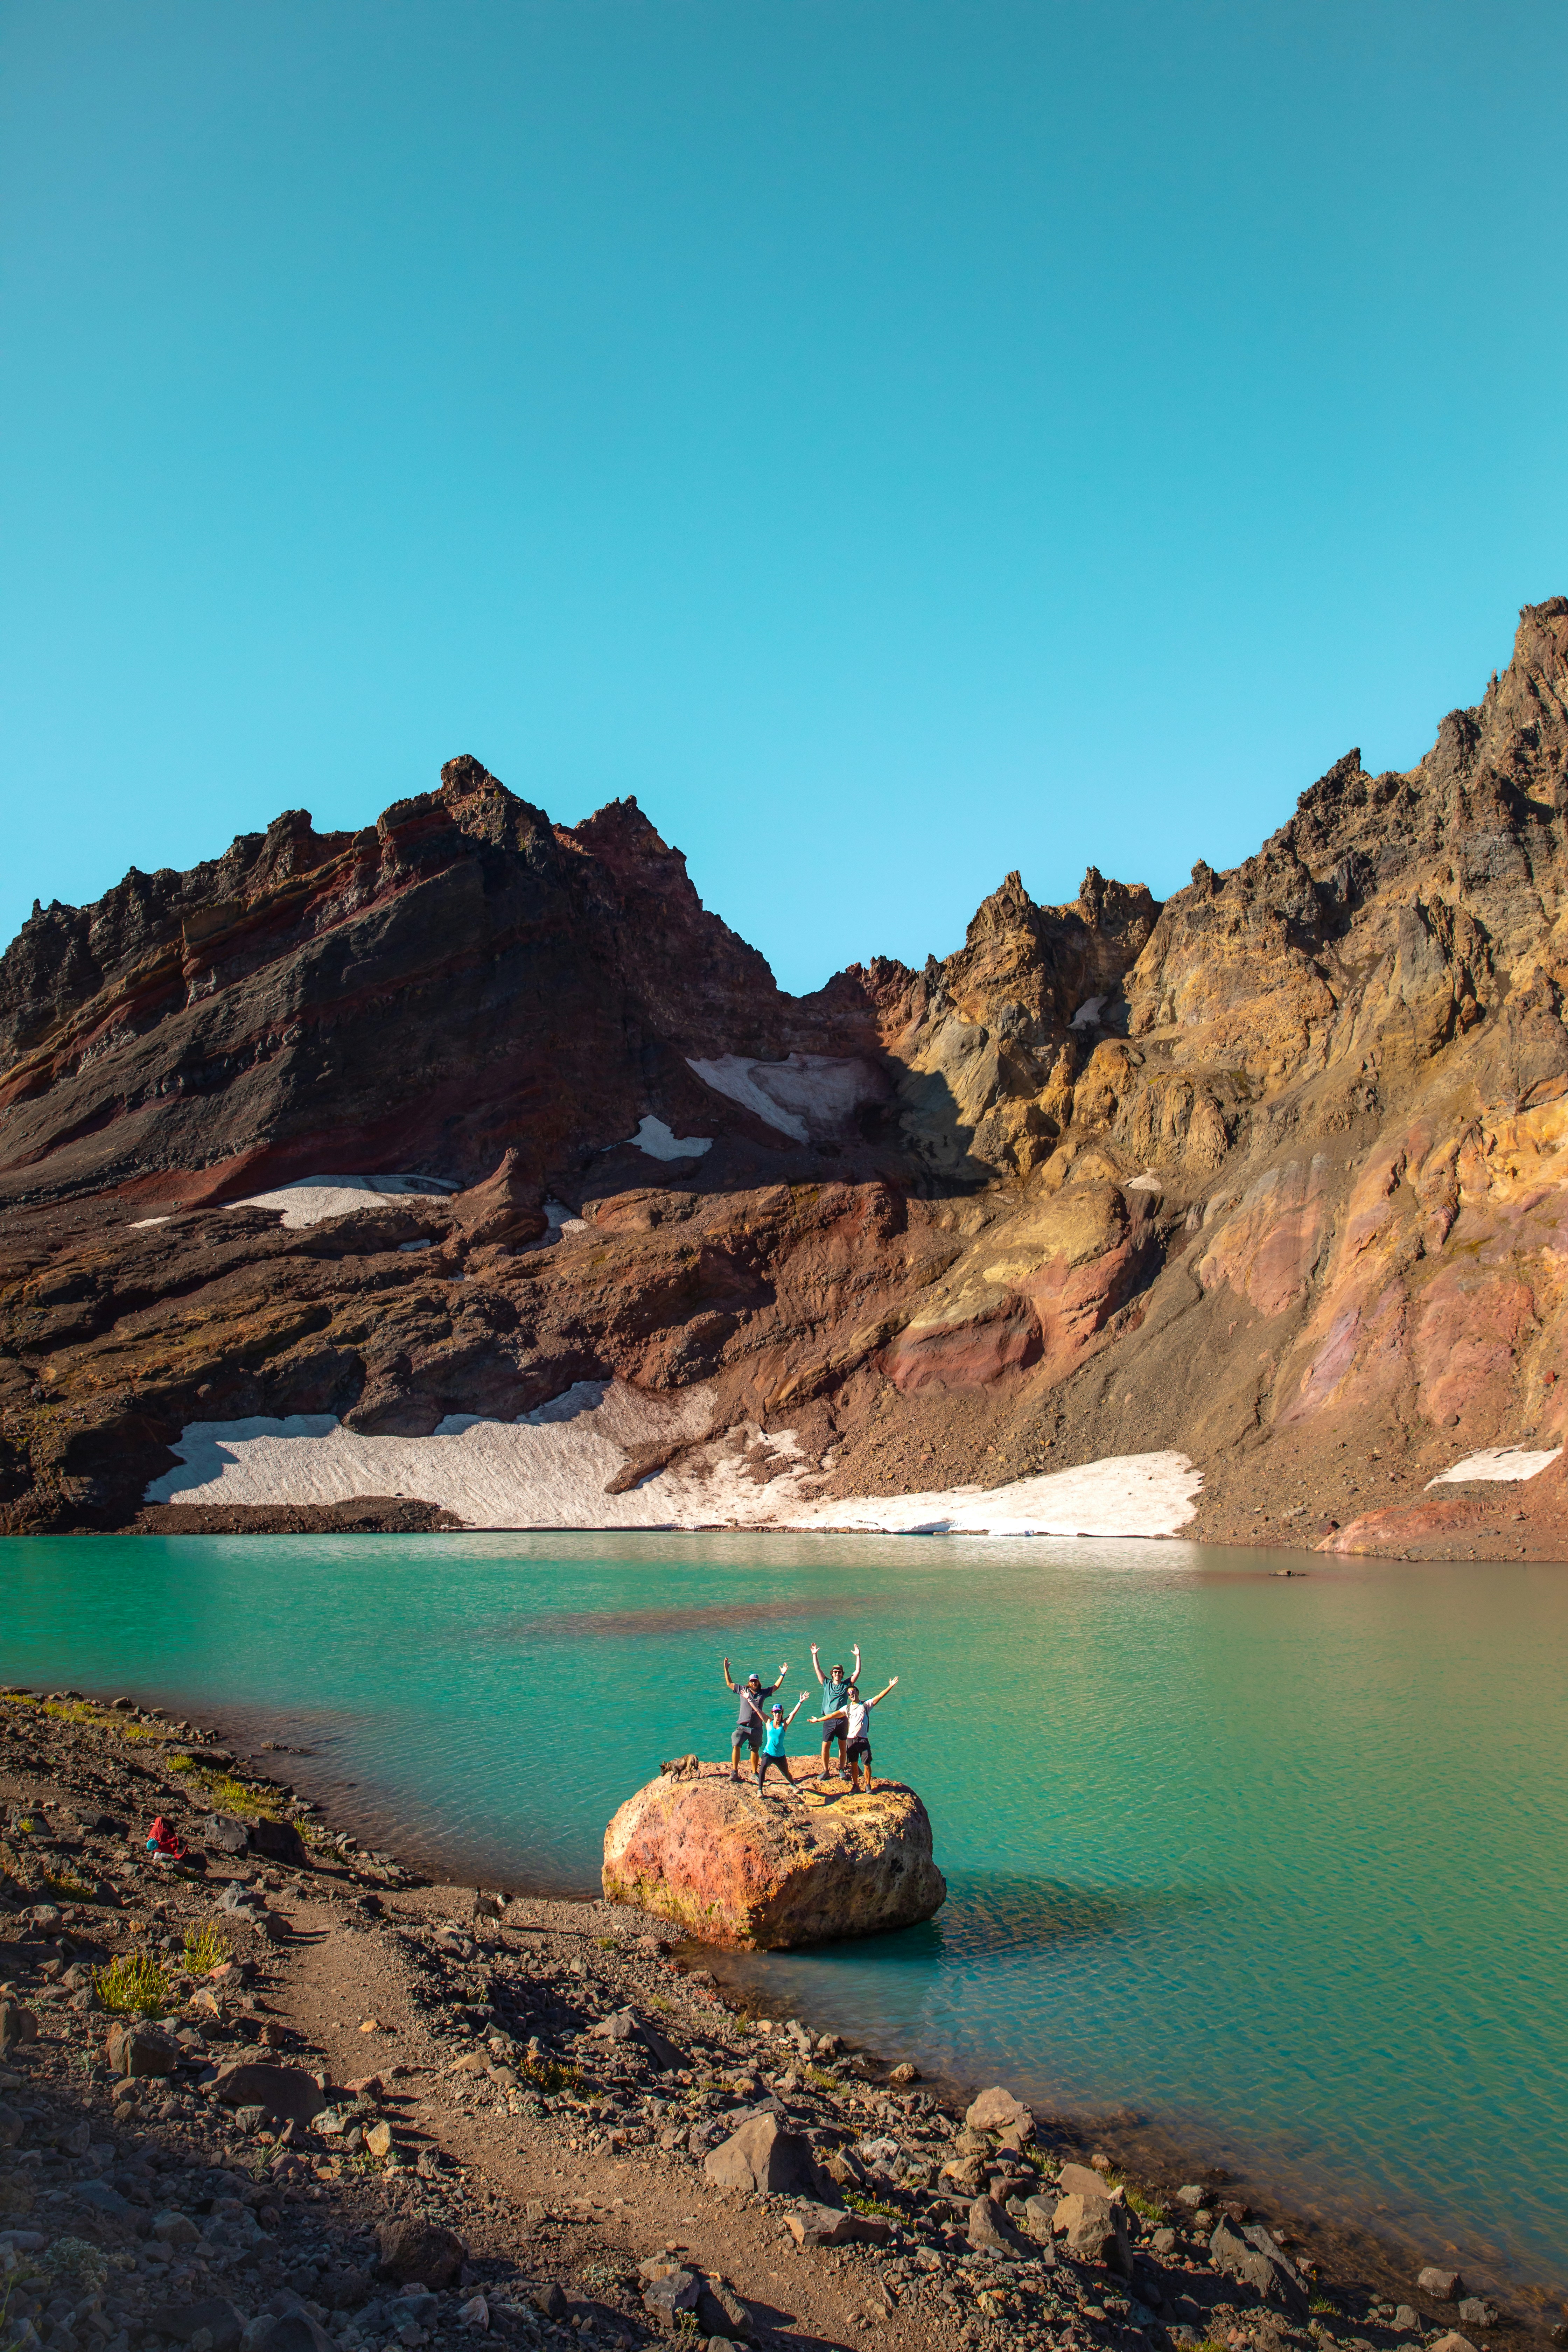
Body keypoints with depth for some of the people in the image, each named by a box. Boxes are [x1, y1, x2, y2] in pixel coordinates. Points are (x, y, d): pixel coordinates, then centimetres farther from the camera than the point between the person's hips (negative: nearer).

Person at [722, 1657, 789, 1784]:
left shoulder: (764, 1692, 7)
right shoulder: (743, 1690, 3)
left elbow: (775, 1687, 18)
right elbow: (729, 1684, 9)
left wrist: (782, 1675, 13)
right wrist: (726, 1670, 4)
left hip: (757, 1728, 2)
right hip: (743, 1727, -2)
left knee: (755, 1751, 11)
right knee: (736, 1746, -20)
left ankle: (755, 1773, 25)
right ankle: (734, 1772, -14)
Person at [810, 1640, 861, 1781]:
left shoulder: (847, 1684, 6)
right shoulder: (827, 1684, 7)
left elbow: (857, 1671, 3)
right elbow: (818, 1669, 6)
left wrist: (858, 1656, -4)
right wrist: (814, 1655, 2)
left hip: (842, 1719, 0)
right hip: (828, 1720, 0)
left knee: (842, 1746, 9)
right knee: (825, 1746, -3)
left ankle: (841, 1770, 22)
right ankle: (825, 1771, 10)